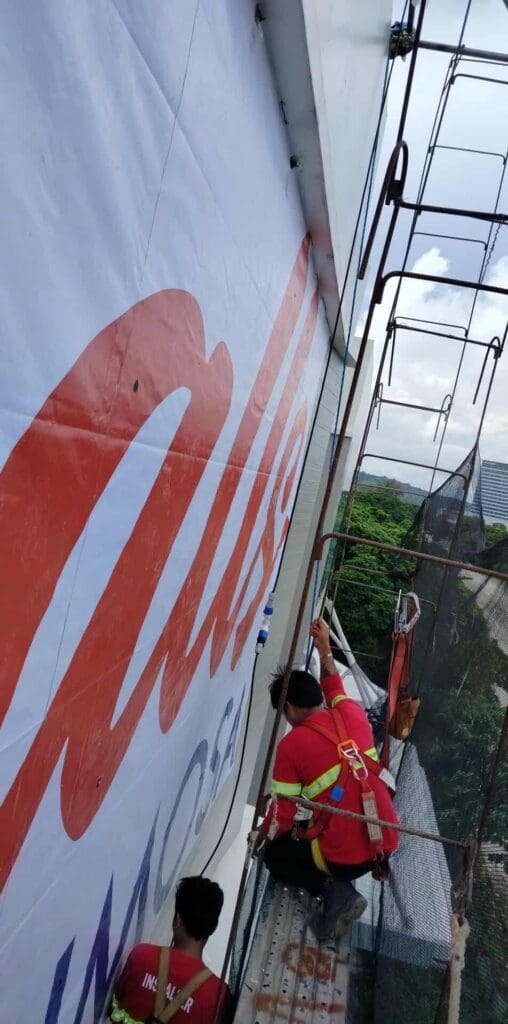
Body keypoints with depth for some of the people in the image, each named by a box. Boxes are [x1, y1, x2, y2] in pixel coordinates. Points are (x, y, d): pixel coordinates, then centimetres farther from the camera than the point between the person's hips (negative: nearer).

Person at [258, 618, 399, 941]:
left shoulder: (291, 745, -12)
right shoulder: (353, 713, 0)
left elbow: (283, 815, -5)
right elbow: (337, 691, 27)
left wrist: (262, 834, 16)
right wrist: (325, 647, 27)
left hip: (345, 856, -8)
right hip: (387, 842, 8)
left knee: (276, 854, 21)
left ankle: (337, 892, 0)